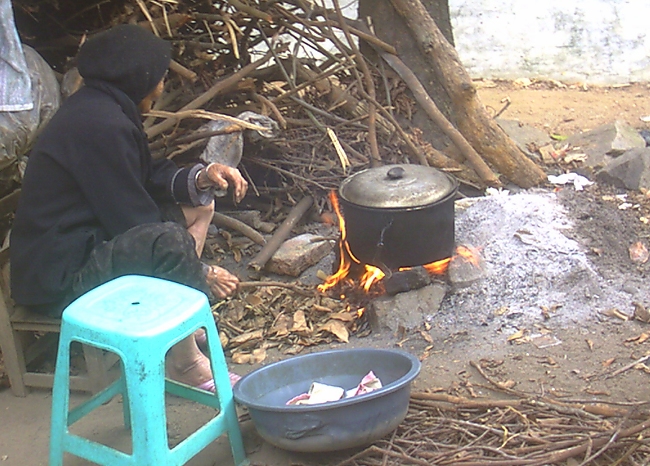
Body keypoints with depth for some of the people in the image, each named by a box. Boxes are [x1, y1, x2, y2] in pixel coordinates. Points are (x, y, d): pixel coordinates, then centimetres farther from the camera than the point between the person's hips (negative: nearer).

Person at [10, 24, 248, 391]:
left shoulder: (99, 107, 7)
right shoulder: (102, 125, -24)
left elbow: (147, 178, 14)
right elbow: (132, 222, -22)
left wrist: (200, 178, -4)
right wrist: (203, 275, -12)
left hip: (82, 243, 11)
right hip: (58, 279, -11)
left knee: (198, 206, 12)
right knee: (168, 241, -35)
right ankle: (185, 364, -14)